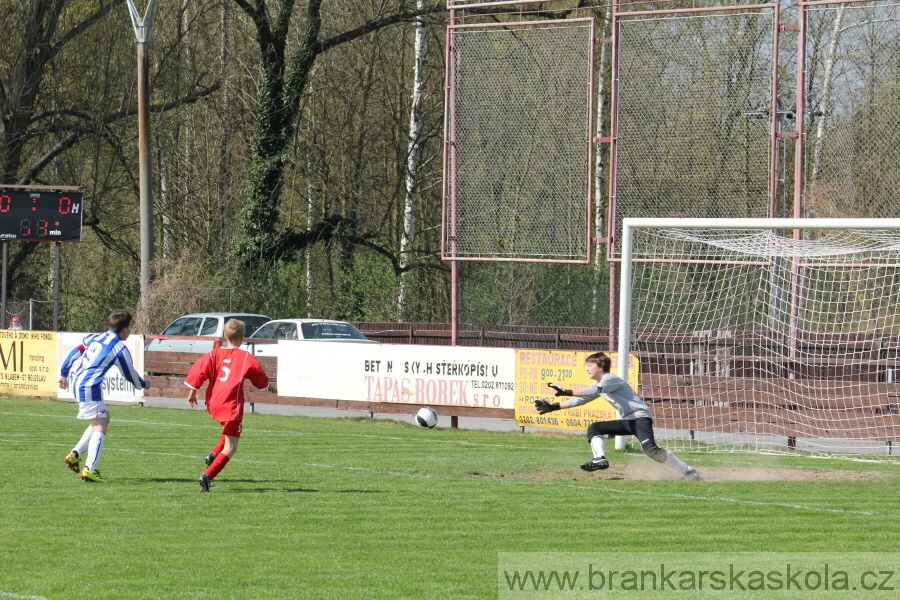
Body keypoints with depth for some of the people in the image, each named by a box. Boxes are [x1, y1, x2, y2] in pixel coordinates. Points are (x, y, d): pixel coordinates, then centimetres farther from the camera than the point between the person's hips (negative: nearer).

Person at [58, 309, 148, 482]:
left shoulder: (95, 337, 14)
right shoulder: (120, 349, -5)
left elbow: (75, 352, 17)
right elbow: (130, 374, 6)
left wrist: (64, 374, 26)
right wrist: (143, 385, 27)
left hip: (77, 384, 8)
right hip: (90, 388, -8)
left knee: (104, 418, 22)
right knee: (99, 427, -8)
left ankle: (76, 454, 15)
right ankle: (90, 469, -22)